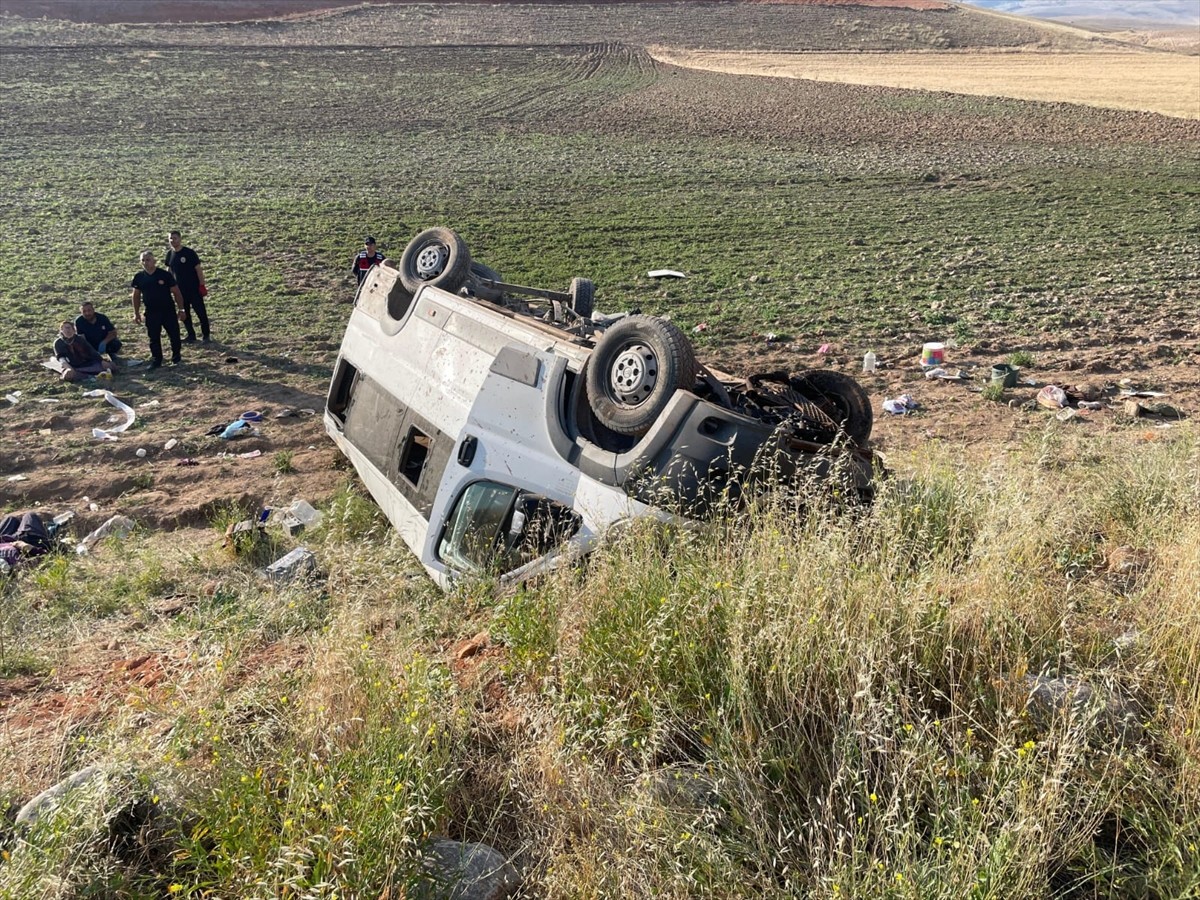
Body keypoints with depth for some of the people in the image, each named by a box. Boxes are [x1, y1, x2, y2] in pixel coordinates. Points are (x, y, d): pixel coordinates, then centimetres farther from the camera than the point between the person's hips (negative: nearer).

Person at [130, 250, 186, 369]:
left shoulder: (165, 274, -11)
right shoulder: (139, 277, -2)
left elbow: (176, 292, -6)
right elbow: (136, 295, 9)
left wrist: (180, 309, -7)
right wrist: (136, 313, 8)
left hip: (168, 311, -2)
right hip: (151, 313, 2)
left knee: (174, 335, 5)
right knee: (153, 338, 7)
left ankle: (176, 357, 23)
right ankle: (156, 360, 19)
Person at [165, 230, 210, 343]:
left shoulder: (189, 252, -11)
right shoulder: (169, 254, 4)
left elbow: (198, 269, -9)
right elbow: (169, 270, 15)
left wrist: (202, 285, -12)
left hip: (194, 288, -5)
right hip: (180, 290, 5)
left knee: (201, 312, -1)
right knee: (184, 313, 10)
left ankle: (206, 335, 10)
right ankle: (191, 336, 21)